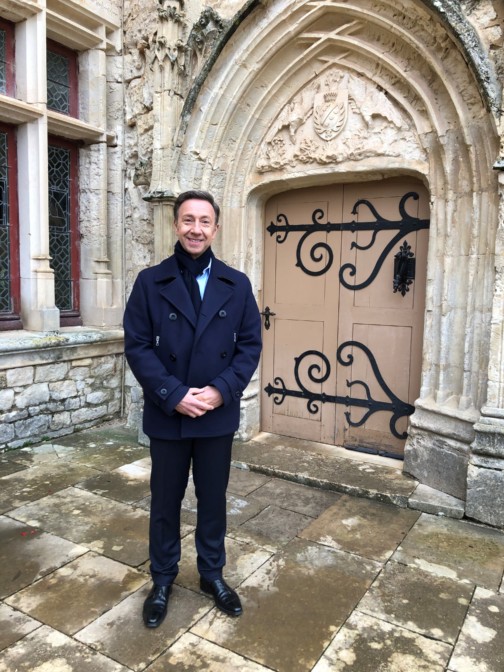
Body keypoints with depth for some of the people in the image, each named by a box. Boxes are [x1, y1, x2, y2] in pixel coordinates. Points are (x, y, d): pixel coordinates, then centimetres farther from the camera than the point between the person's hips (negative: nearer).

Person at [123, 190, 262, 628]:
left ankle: (212, 573, 39)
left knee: (213, 499, 16)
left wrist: (222, 390, -14)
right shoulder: (150, 282, -3)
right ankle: (162, 579, 37)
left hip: (219, 415, 1)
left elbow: (250, 344, -1)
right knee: (165, 501, 15)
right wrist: (174, 395, -17)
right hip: (167, 416, -1)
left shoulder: (237, 284, 1)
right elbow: (137, 346, -8)